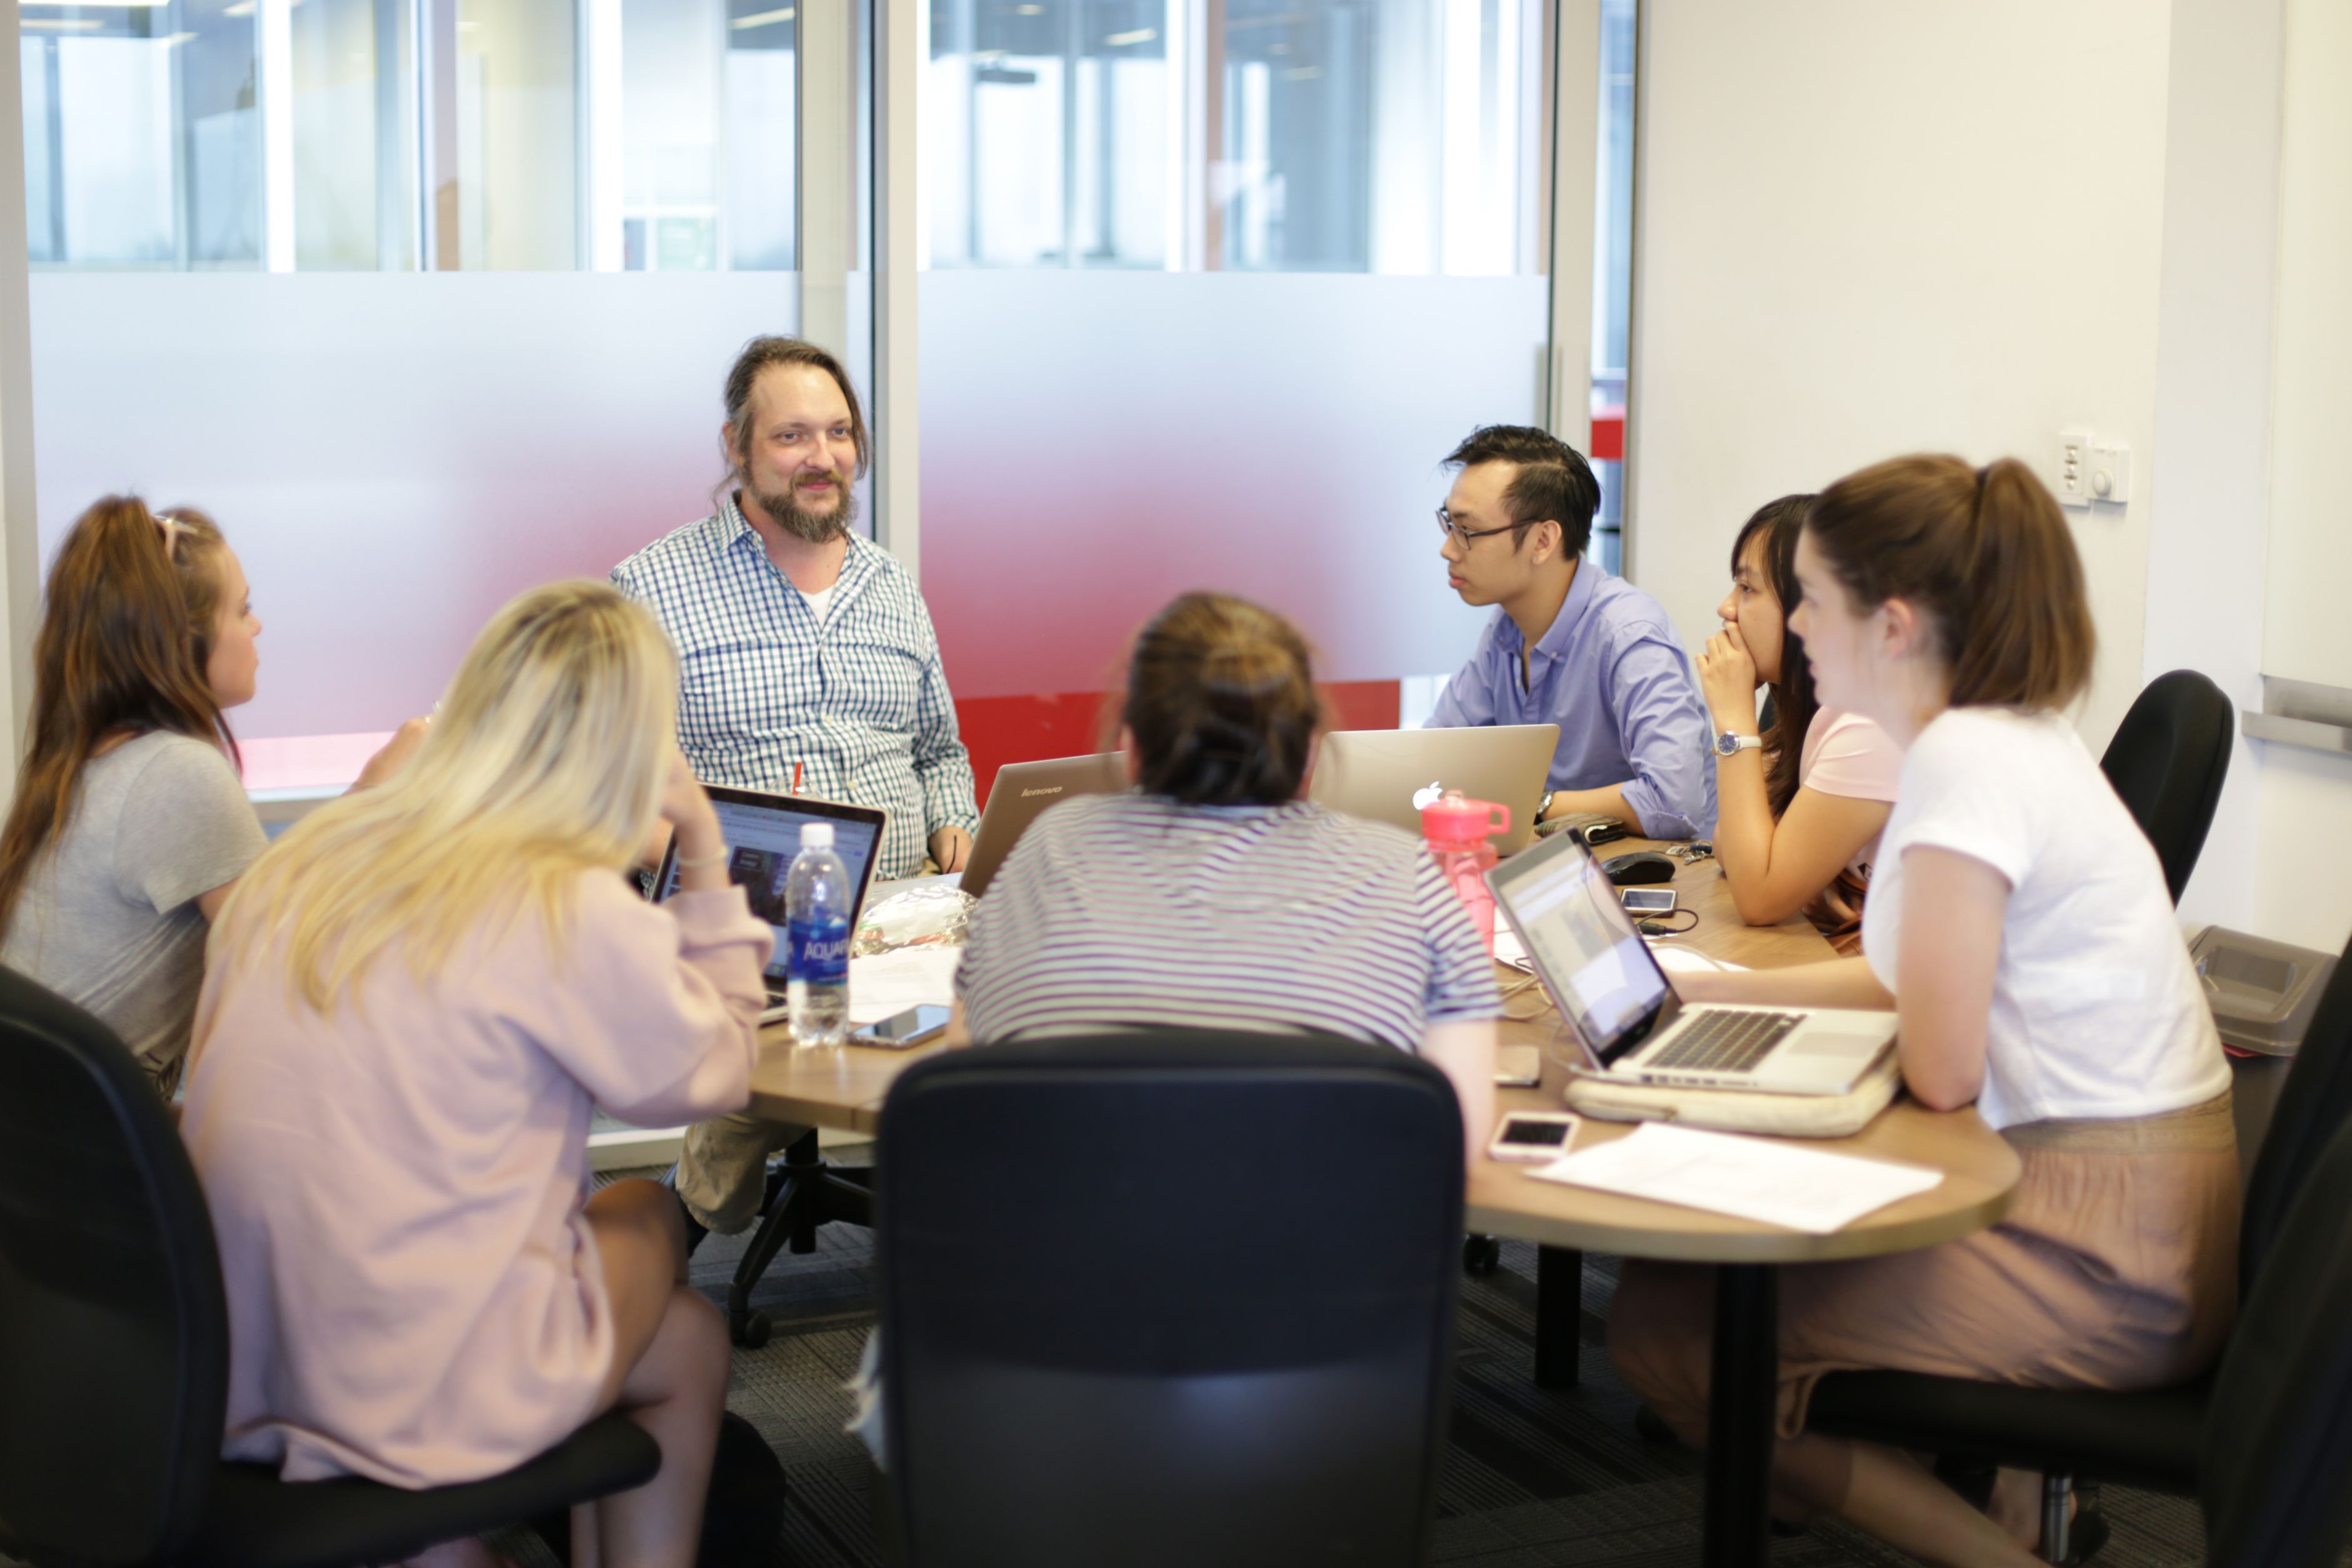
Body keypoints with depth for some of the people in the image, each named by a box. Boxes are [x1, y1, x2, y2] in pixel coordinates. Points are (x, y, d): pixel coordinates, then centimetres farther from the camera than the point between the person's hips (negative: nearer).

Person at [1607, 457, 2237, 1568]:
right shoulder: (2013, 734, 10)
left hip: (2106, 1257, -10)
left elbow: (1939, 1074, -19)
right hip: (2144, 1204, 10)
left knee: (1660, 1324, -10)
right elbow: (1893, 980, 18)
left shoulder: (1968, 758, -19)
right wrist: (1681, 992, 14)